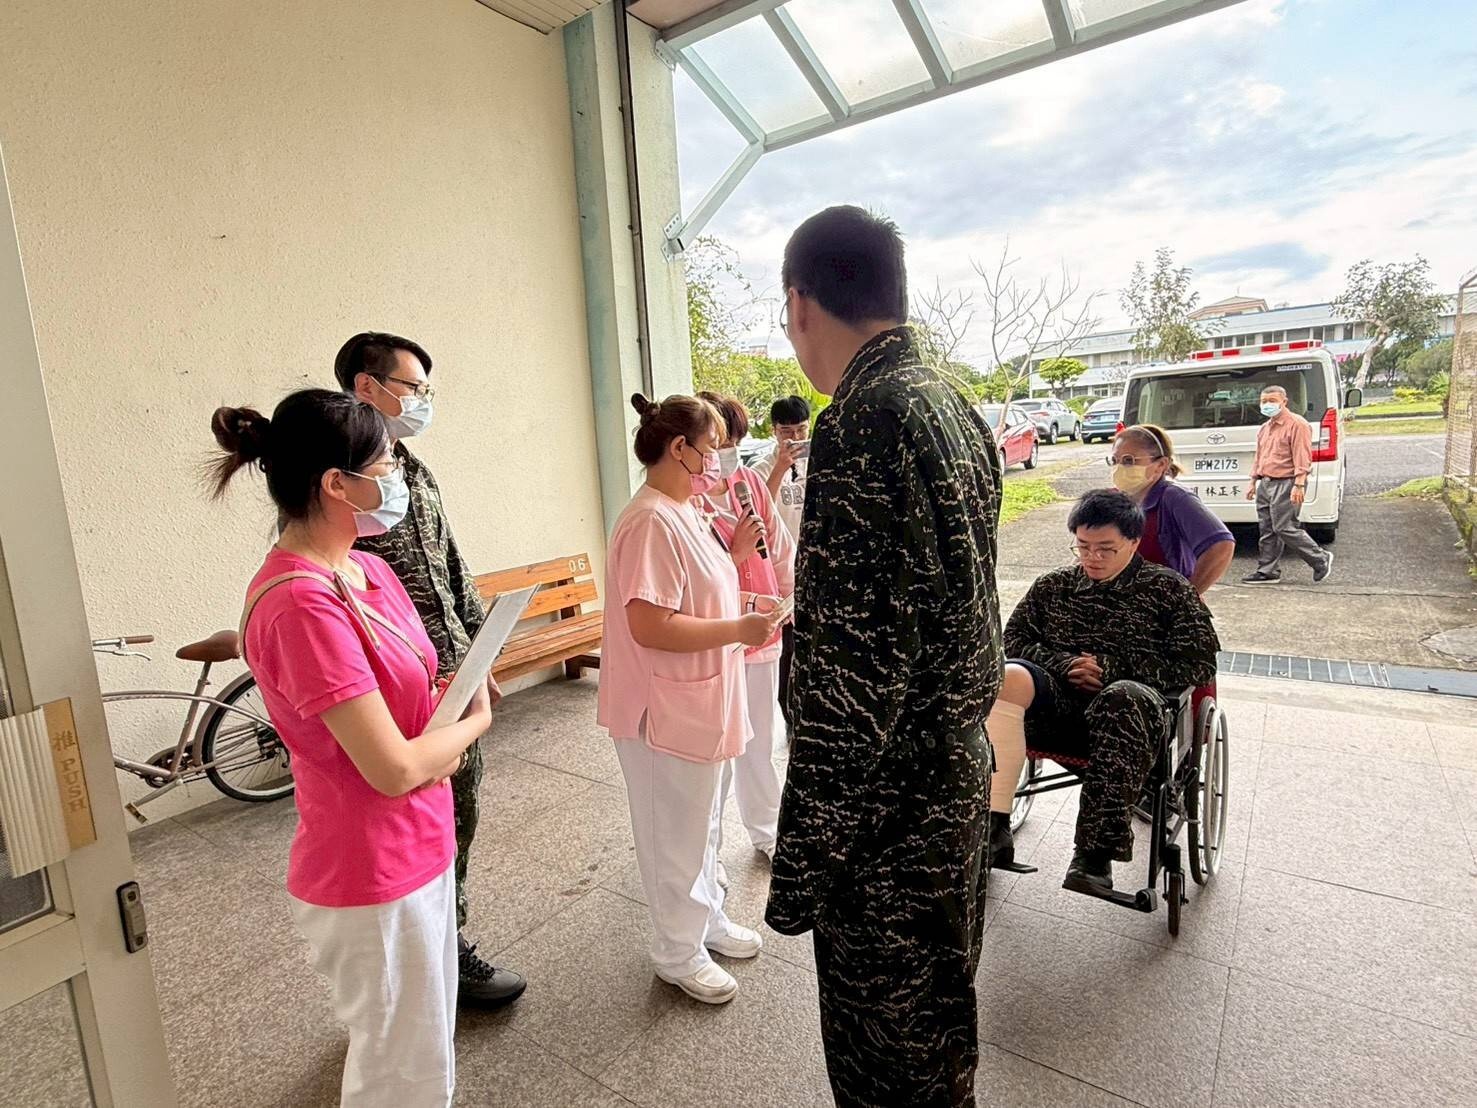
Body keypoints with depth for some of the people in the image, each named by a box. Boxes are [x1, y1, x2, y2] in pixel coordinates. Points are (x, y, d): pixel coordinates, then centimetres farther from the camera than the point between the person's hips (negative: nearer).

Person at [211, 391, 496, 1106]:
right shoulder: (302, 603, -28)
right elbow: (394, 768, -28)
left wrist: (437, 744, -7)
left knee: (424, 1045, 29)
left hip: (417, 847, 8)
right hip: (372, 878, -8)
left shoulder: (365, 569, 0)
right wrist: (476, 718, -10)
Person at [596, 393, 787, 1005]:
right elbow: (651, 626, -30)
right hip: (666, 710, -10)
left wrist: (739, 607, 5)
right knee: (676, 836, 10)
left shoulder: (685, 513, 8)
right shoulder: (653, 522, -24)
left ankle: (707, 918, 46)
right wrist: (737, 630, -22)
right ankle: (679, 953, 32)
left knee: (700, 822, 25)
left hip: (698, 702, 10)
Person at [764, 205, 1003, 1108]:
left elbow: (855, 667, -28)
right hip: (960, 771, 9)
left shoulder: (864, 423, -25)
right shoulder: (951, 404, 6)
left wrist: (803, 863, -18)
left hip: (888, 807, -9)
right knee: (939, 1017, 30)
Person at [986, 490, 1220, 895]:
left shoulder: (1168, 589, 14)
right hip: (1059, 703, 2)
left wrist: (1113, 668, -5)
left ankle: (1096, 851, -40)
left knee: (1124, 697, -39)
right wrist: (1062, 663, -3)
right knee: (1009, 676, -31)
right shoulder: (1053, 585, 21)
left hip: (1129, 703, -2)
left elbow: (1199, 665, 6)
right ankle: (994, 823, -35)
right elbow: (1013, 639, 17)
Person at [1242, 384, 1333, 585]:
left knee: (1284, 528, -10)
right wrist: (1253, 482, 21)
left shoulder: (1297, 424, -7)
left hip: (1285, 484, -9)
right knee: (1266, 529, 8)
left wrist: (1299, 485, -22)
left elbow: (1302, 458, -15)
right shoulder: (1264, 428, 19)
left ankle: (1321, 559, 6)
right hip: (1265, 484, 9)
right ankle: (1267, 571, 13)